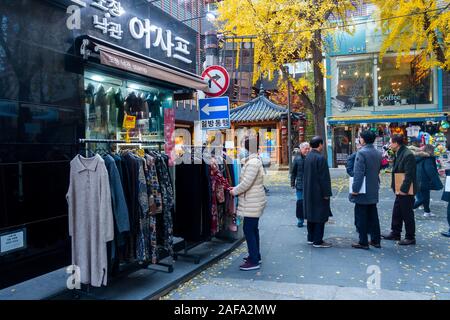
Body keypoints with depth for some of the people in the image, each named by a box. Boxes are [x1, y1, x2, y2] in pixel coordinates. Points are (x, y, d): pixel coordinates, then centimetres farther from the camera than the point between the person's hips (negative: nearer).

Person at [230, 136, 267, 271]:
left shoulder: (252, 163, -20)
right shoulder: (255, 160, 13)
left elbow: (246, 183, -23)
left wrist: (234, 191, -8)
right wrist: (236, 188, 11)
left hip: (252, 203, -11)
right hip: (254, 201, 11)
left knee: (249, 230, -5)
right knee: (253, 229, 18)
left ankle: (254, 261, 2)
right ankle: (255, 256, 30)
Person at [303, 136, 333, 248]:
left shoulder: (307, 157, 7)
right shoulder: (320, 158, -18)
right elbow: (324, 177, -18)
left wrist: (307, 188, 18)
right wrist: (326, 193, -13)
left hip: (308, 192, 9)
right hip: (319, 193, -9)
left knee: (311, 215, 16)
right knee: (320, 216, 0)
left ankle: (311, 238, 24)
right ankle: (317, 241, 5)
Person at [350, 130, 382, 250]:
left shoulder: (361, 153, -17)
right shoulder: (378, 153, 7)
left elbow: (358, 173, -21)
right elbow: (378, 171, 15)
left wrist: (355, 189, -17)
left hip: (363, 192, -7)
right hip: (374, 191, 8)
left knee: (361, 217, 1)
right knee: (373, 216, 15)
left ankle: (363, 242, 7)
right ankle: (376, 240, 22)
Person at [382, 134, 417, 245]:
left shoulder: (408, 155, -20)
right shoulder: (399, 154, 11)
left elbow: (409, 175, -23)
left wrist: (403, 190, -22)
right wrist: (397, 188, 13)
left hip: (406, 191, -10)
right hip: (400, 190, 10)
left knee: (407, 215, 2)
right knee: (396, 213, 17)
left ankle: (410, 238, 14)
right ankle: (395, 233, 30)